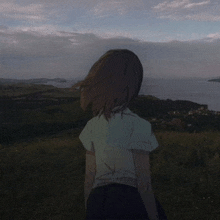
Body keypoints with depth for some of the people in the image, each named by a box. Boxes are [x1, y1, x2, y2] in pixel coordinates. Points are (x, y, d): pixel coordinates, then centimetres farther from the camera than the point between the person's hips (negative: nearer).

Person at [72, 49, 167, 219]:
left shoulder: (93, 126, -1)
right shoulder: (137, 126, -18)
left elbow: (89, 178, 6)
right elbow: (144, 186, -15)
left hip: (98, 201, 6)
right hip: (131, 204, -5)